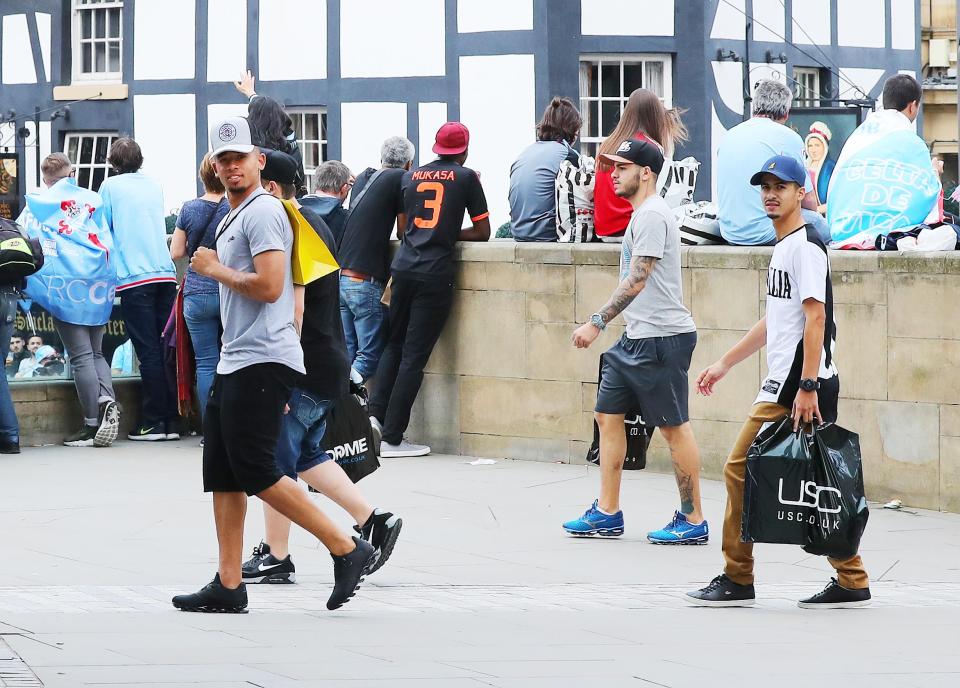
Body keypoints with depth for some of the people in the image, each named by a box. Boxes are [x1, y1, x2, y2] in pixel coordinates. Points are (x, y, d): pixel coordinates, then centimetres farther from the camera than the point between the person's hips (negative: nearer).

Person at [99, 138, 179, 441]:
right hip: (165, 273, 4)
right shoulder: (154, 185, 15)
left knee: (148, 352, -5)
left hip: (134, 277, -4)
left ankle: (153, 423, -5)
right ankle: (172, 421, 6)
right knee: (166, 350, 6)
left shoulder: (111, 186, 2)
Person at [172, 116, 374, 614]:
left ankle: (346, 549, -8)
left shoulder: (262, 212, -11)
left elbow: (268, 285, -22)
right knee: (223, 475, 8)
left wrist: (215, 270, -9)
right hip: (234, 364, 10)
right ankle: (228, 586, 9)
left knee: (254, 471, -13)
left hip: (263, 362, -10)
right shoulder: (232, 219, 21)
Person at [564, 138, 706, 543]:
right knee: (607, 414, 11)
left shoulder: (652, 216, -15)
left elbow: (636, 281, -22)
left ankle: (693, 521, 1)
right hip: (637, 338, 11)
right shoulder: (642, 214, 16)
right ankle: (607, 514, 15)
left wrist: (597, 323, -23)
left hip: (662, 338, -11)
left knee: (674, 427, -5)